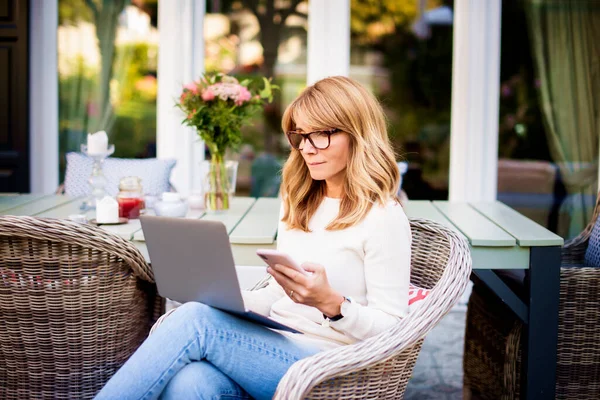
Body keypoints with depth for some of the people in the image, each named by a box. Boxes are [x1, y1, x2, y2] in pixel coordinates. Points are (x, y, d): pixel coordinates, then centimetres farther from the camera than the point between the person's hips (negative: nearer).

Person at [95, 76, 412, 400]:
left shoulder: (383, 218, -4)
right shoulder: (298, 204, 20)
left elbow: (392, 330, -6)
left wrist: (331, 303, -24)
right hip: (272, 347, 6)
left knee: (197, 320, -28)